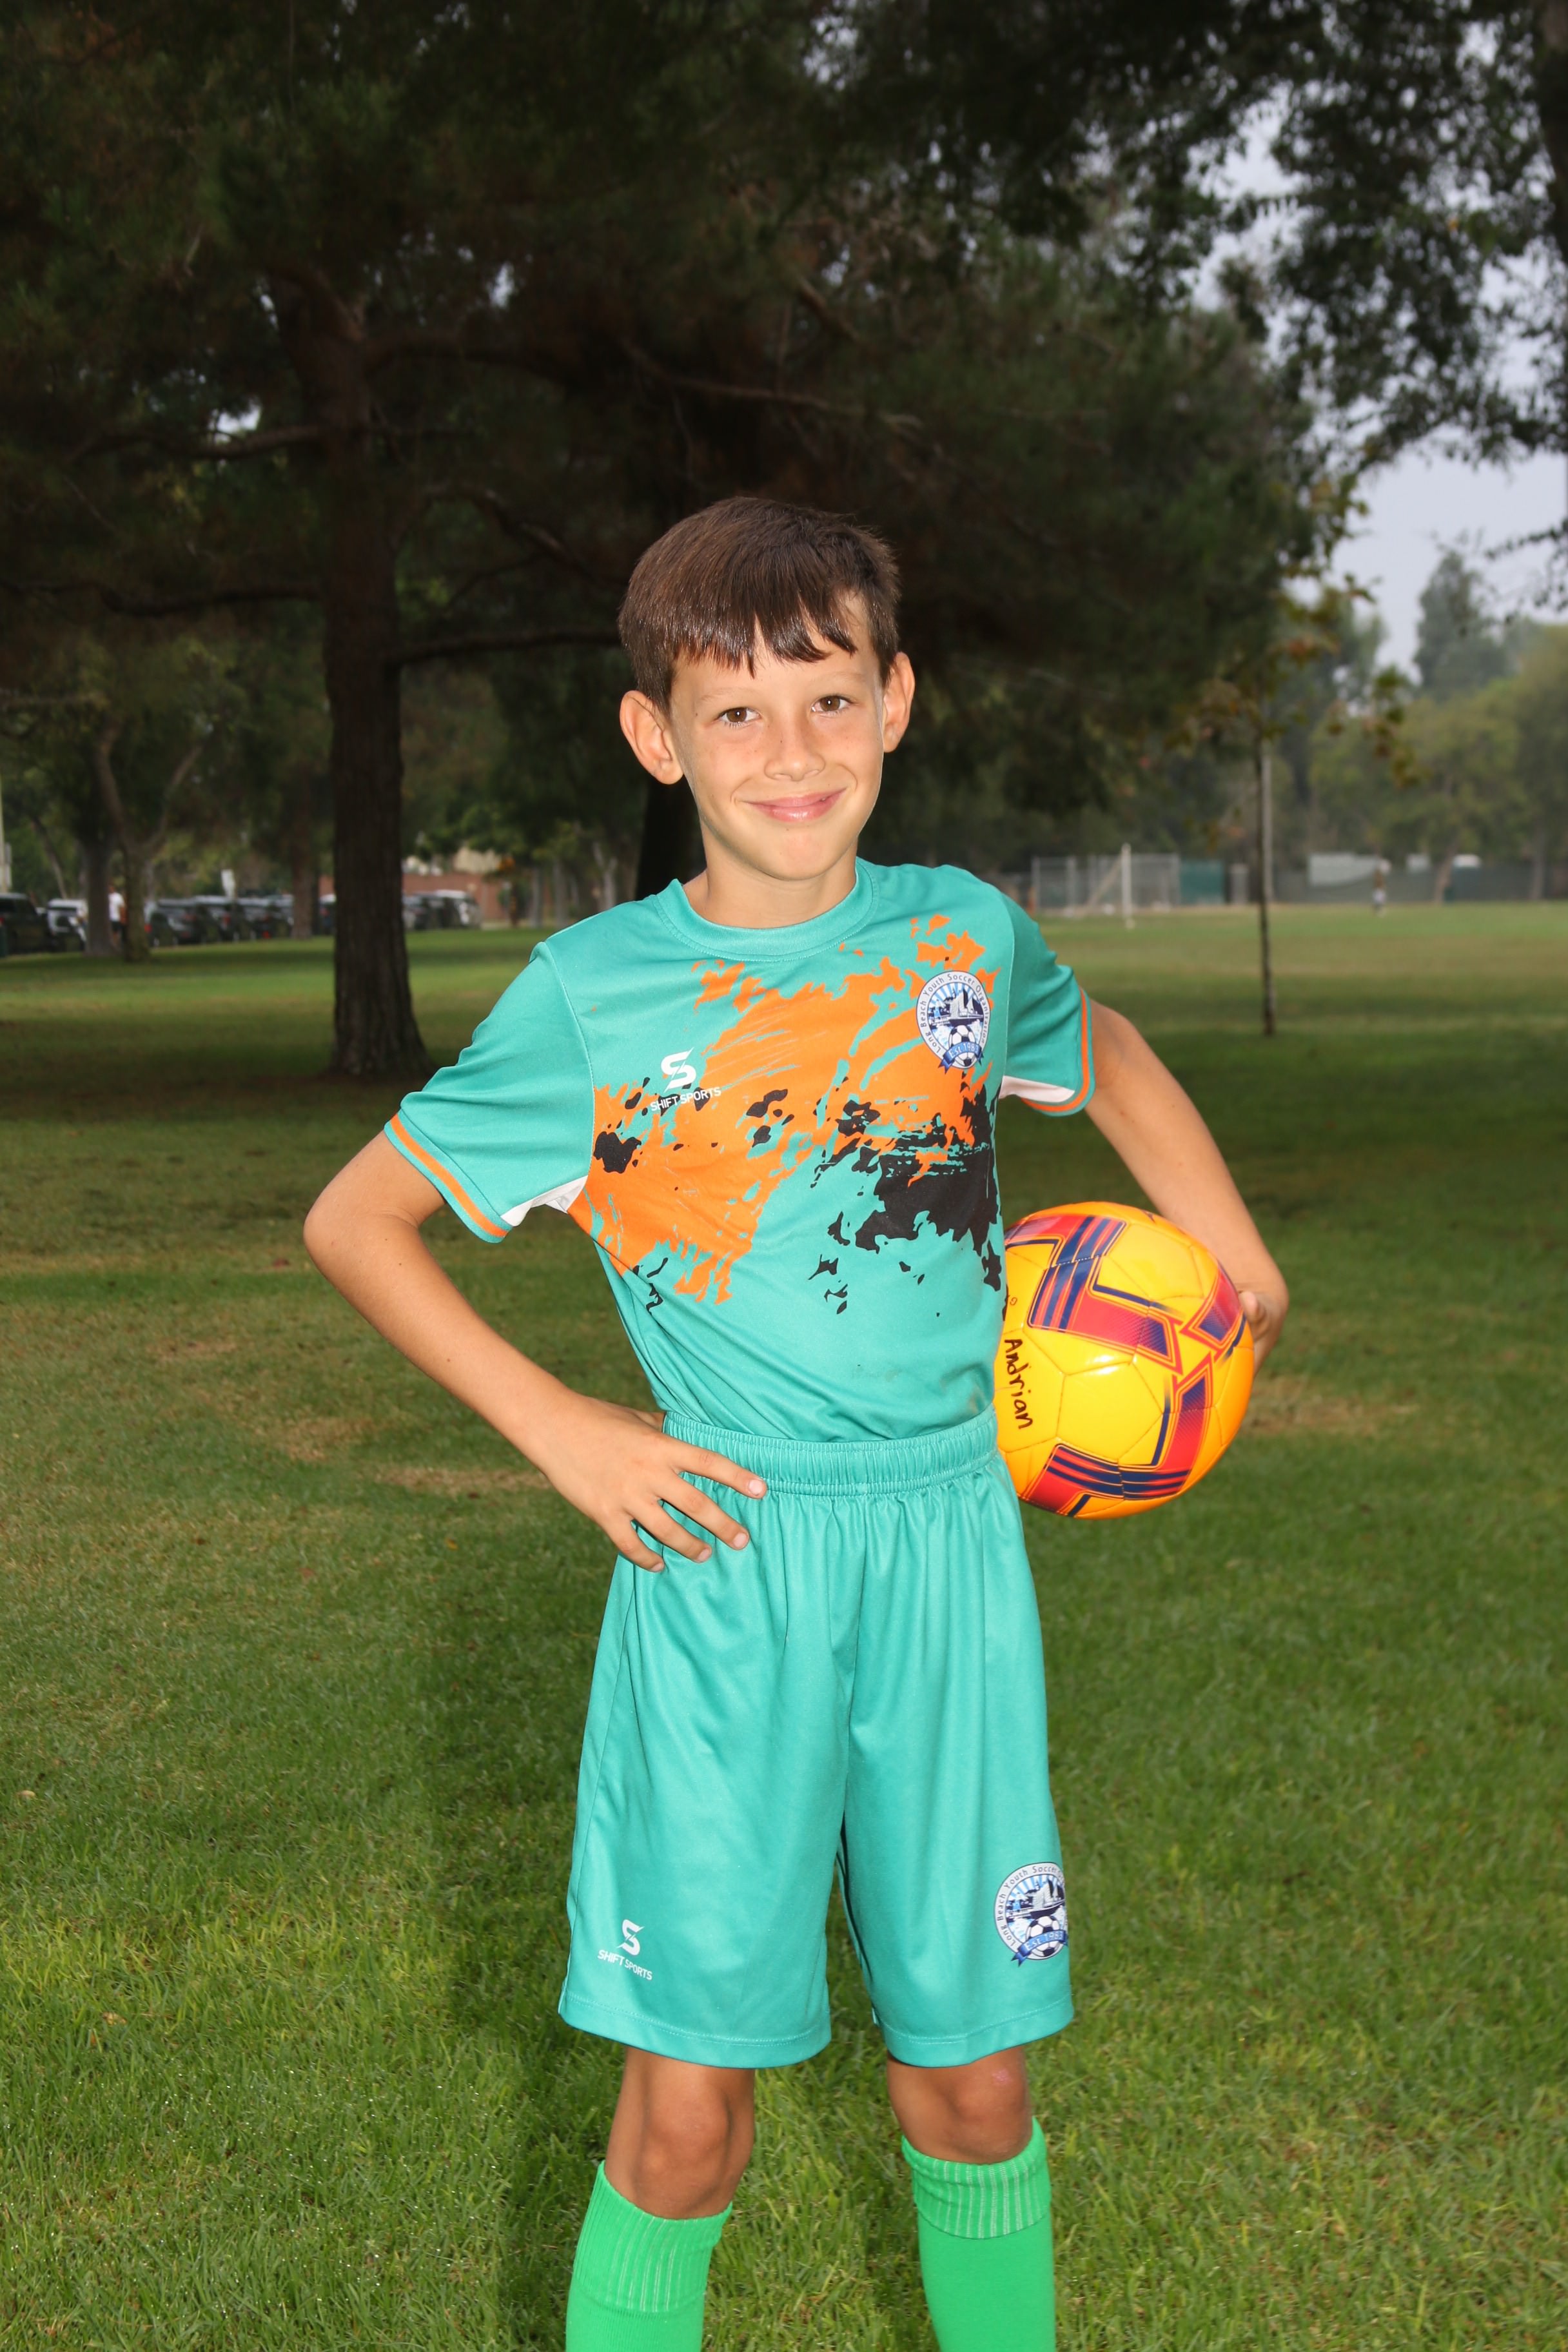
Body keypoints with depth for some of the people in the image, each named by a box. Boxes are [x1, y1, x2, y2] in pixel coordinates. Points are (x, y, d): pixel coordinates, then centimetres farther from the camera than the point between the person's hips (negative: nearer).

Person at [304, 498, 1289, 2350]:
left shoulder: (966, 934, 5)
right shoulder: (595, 993, -4)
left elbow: (1104, 1053, 29)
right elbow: (354, 1223, 4)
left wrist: (1224, 1244, 18)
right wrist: (556, 1427, -4)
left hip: (951, 1547, 3)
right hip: (726, 1560, -2)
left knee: (970, 2075, 10)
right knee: (686, 2104, -1)